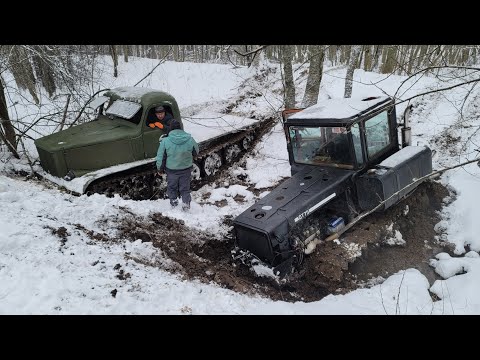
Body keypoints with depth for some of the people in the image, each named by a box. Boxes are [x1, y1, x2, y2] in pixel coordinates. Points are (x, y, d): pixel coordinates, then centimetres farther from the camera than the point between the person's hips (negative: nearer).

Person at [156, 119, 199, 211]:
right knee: (185, 188, 18)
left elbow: (160, 157, -11)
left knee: (172, 186, 22)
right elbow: (196, 152, 2)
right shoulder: (190, 140, -15)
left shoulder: (165, 141, -19)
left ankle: (173, 202, 35)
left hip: (171, 169, -1)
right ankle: (186, 203, 20)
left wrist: (160, 169, 5)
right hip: (186, 169, 1)